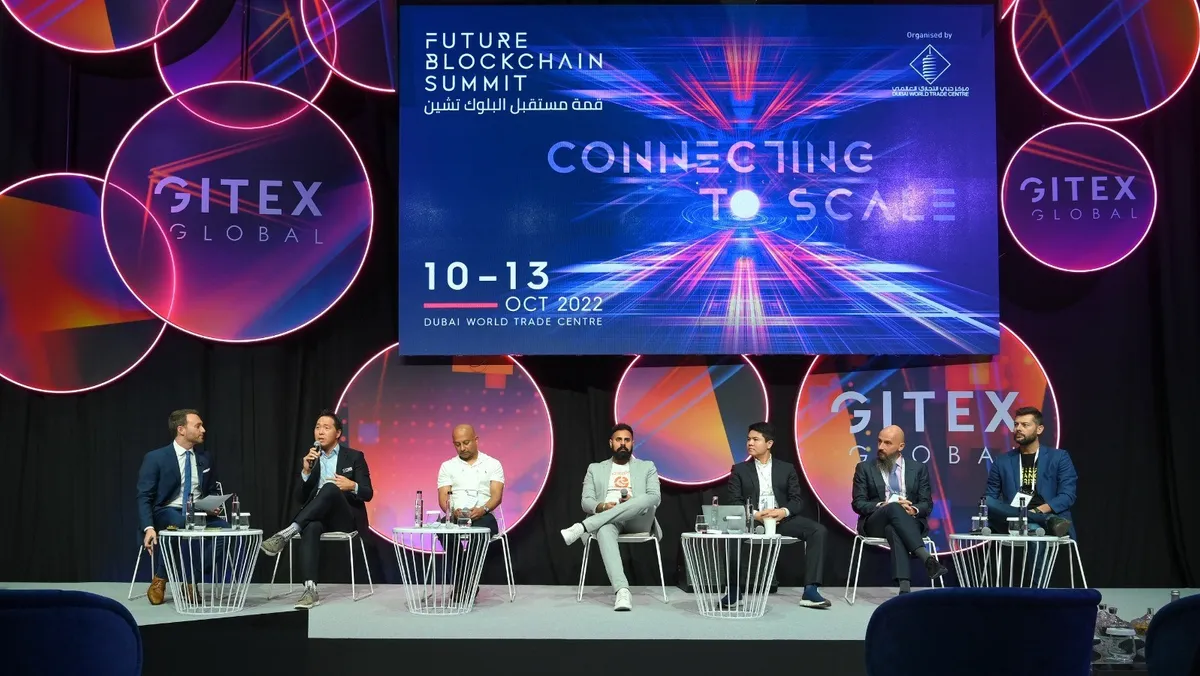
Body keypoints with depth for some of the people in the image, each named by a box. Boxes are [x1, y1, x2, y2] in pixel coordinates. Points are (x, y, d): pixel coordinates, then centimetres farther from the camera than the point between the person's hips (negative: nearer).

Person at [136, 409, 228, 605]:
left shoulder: (204, 460, 12)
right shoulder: (156, 458, -5)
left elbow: (211, 492, 22)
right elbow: (144, 497, -8)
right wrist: (149, 527, -23)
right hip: (167, 514, -4)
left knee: (224, 528, -27)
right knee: (178, 523, -40)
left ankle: (191, 579, -15)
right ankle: (159, 580, -21)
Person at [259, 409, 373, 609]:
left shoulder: (354, 457, 7)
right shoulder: (310, 459, 16)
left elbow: (368, 494, 3)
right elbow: (301, 498, 8)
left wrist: (352, 486, -20)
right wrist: (306, 471, -8)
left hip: (346, 517, -2)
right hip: (318, 517, 2)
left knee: (330, 488, -35)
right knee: (311, 528, -38)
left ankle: (287, 534, -41)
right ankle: (310, 590, -48)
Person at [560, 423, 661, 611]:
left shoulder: (647, 467, 21)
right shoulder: (595, 469, 23)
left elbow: (655, 498, 6)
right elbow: (586, 501, 12)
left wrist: (632, 501, -16)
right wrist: (602, 507, -12)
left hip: (637, 520, 0)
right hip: (605, 520, 0)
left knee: (644, 501, -38)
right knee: (604, 531, -41)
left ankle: (582, 528, -38)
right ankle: (622, 591, -55)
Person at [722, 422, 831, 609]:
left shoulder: (786, 469, 16)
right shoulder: (739, 470, 12)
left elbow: (797, 500, 7)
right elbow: (733, 502, 2)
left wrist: (783, 511, -17)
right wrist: (754, 514, -18)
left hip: (782, 520, 2)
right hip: (752, 521, -2)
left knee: (817, 530, -23)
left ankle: (810, 590, -23)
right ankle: (735, 590, -21)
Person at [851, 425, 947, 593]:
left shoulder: (918, 468, 13)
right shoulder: (865, 468, 10)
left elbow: (927, 504, 8)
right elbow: (858, 503, 3)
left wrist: (913, 510, -16)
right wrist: (881, 506, -16)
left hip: (911, 522, 1)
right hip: (875, 522, 0)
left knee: (894, 530, -40)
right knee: (894, 507, -38)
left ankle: (904, 588, -53)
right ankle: (927, 558, -50)